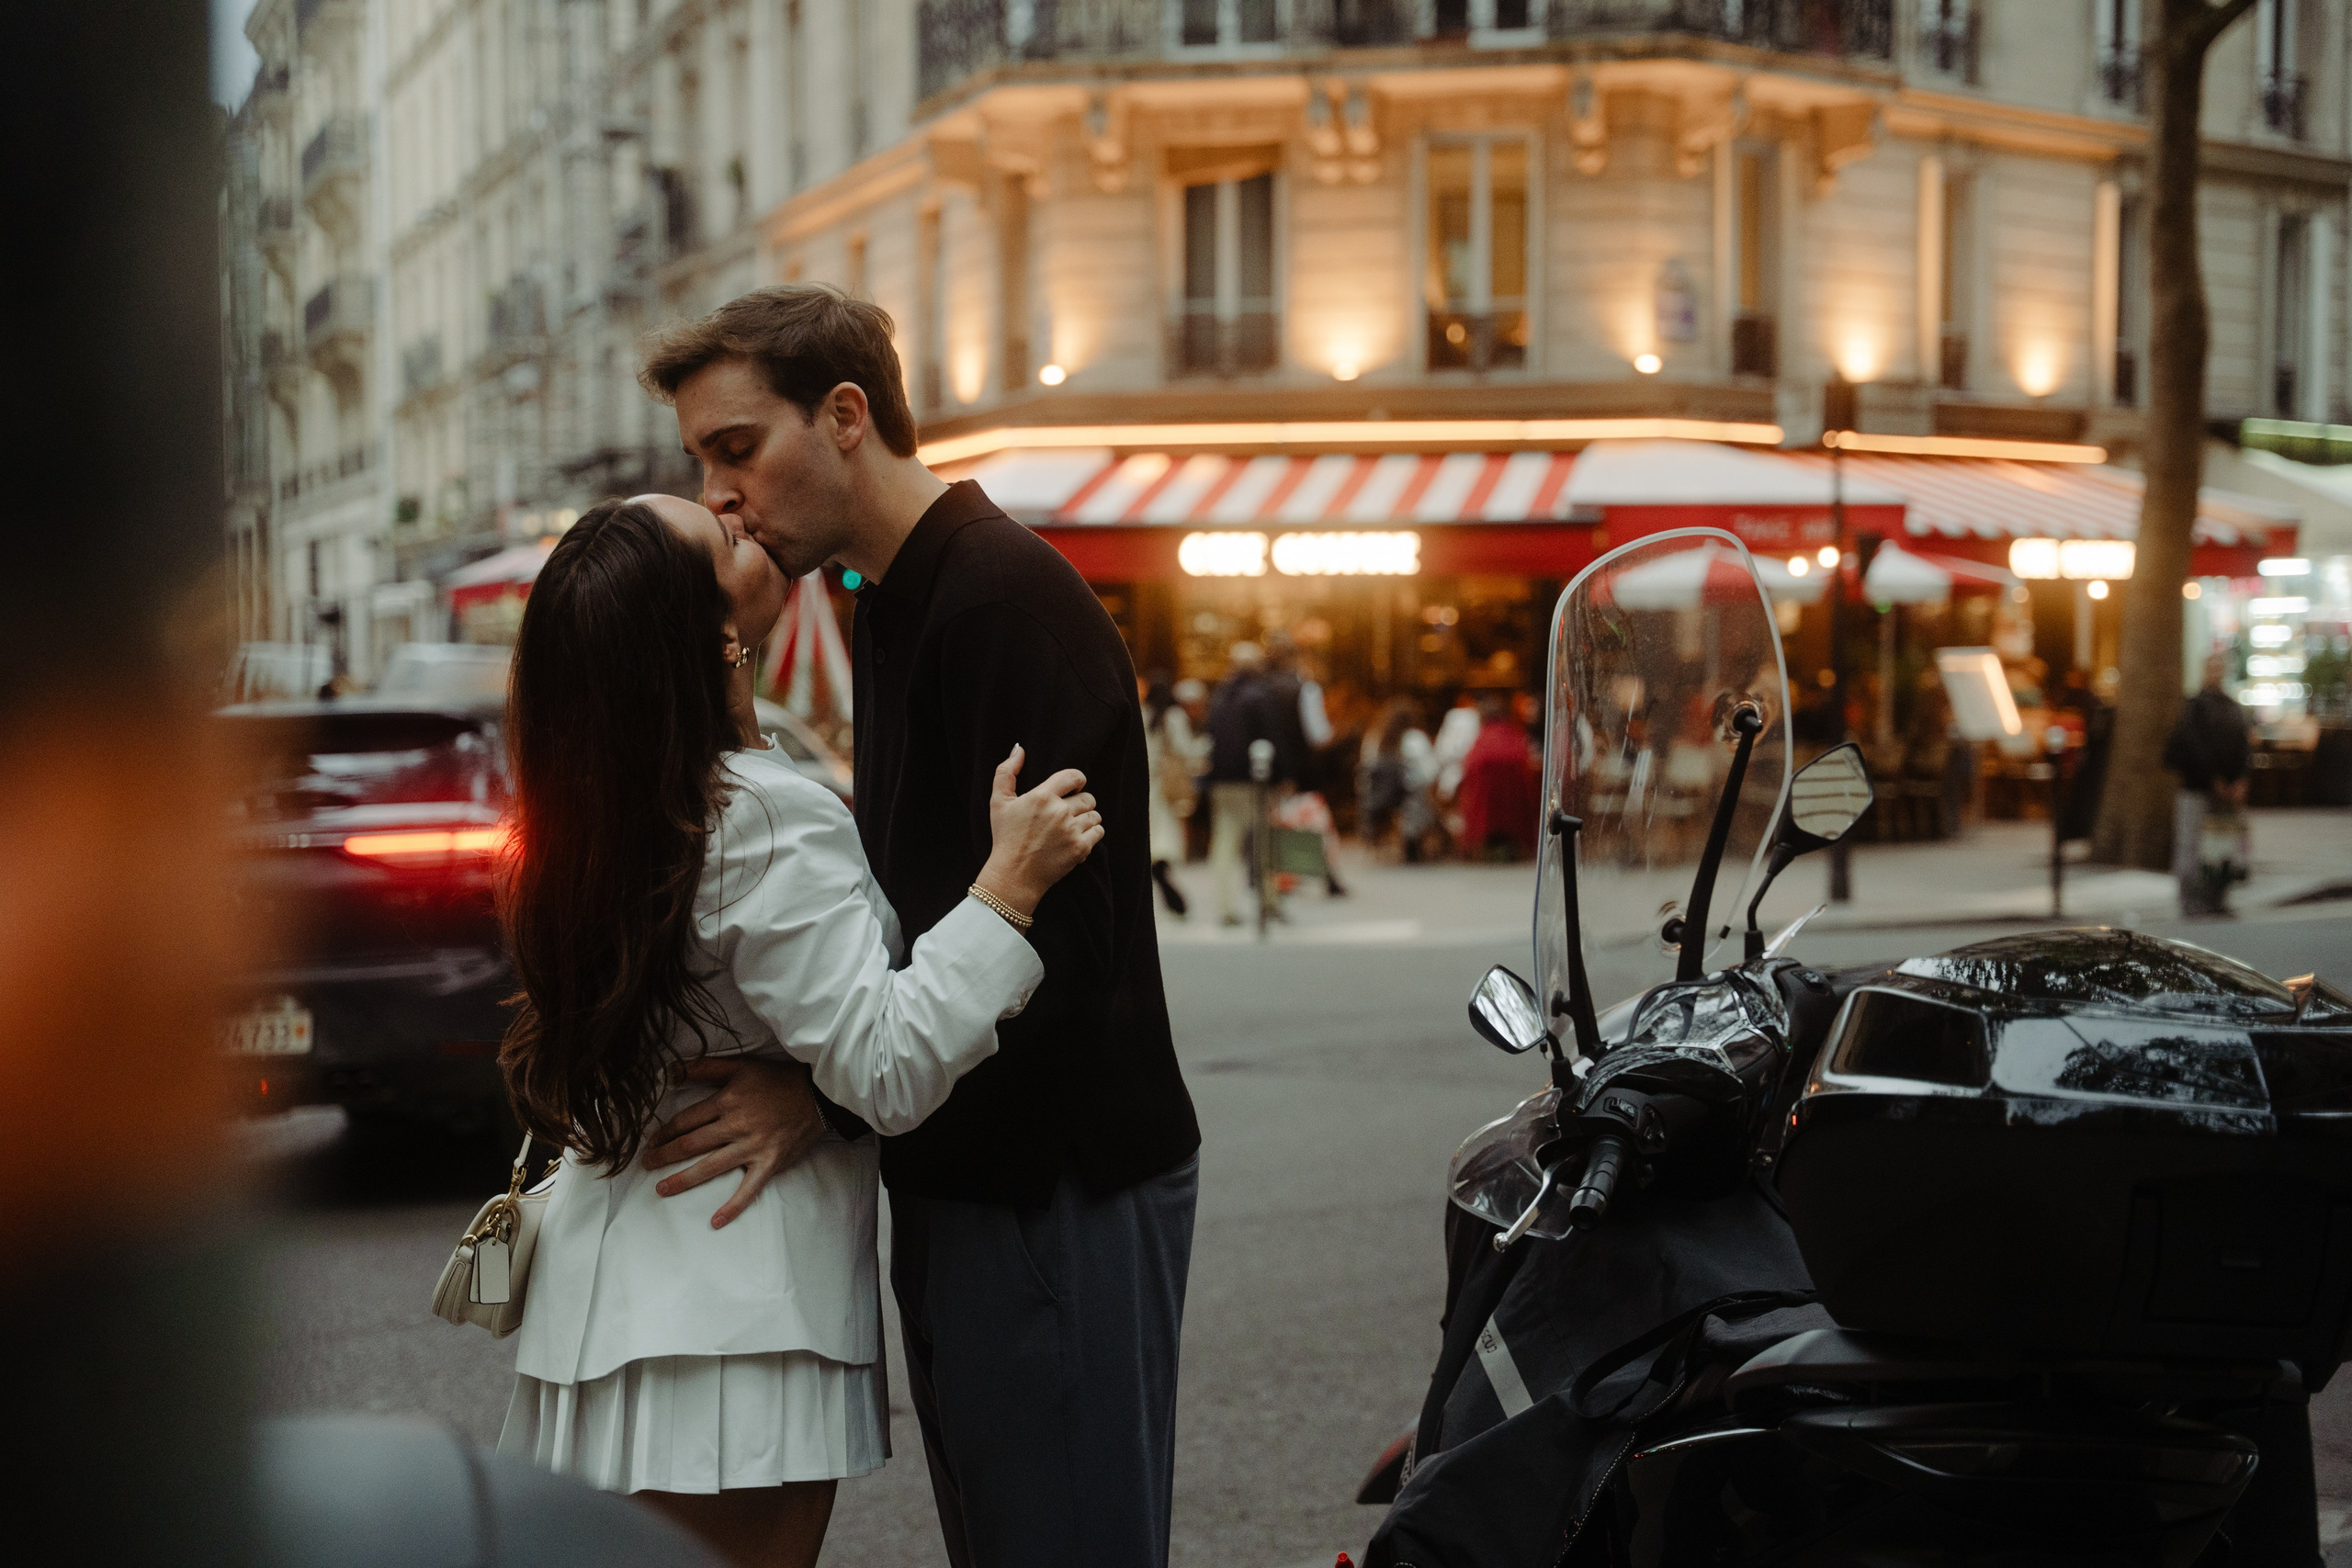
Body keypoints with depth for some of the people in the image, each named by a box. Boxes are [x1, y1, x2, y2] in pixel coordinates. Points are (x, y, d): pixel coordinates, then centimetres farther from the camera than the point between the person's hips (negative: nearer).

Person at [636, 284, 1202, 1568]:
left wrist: (829, 1098, -22)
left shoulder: (1008, 595, -17)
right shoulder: (893, 604, 16)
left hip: (1059, 1187, -10)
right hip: (962, 1179, 10)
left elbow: (1055, 940, -24)